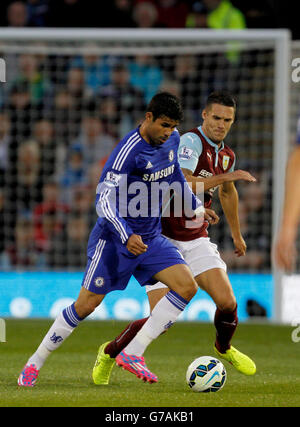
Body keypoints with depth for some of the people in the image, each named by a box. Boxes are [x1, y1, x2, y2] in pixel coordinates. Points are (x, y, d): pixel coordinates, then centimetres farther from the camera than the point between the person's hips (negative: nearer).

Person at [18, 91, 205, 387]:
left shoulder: (172, 140, 2)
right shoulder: (128, 151, -22)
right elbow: (104, 200, -28)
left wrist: (195, 207, 32)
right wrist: (126, 236, -40)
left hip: (150, 239, 7)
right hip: (114, 238, -7)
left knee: (187, 287, -12)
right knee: (87, 304, -6)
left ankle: (133, 353, -12)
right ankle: (34, 364, 10)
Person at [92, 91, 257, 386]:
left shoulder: (226, 155, 8)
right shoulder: (191, 142, -17)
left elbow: (227, 193, 28)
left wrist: (236, 234, 36)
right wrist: (225, 176, -29)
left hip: (196, 238, 6)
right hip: (164, 237, -6)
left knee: (226, 301, -11)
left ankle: (224, 348, 22)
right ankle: (109, 353, 13)